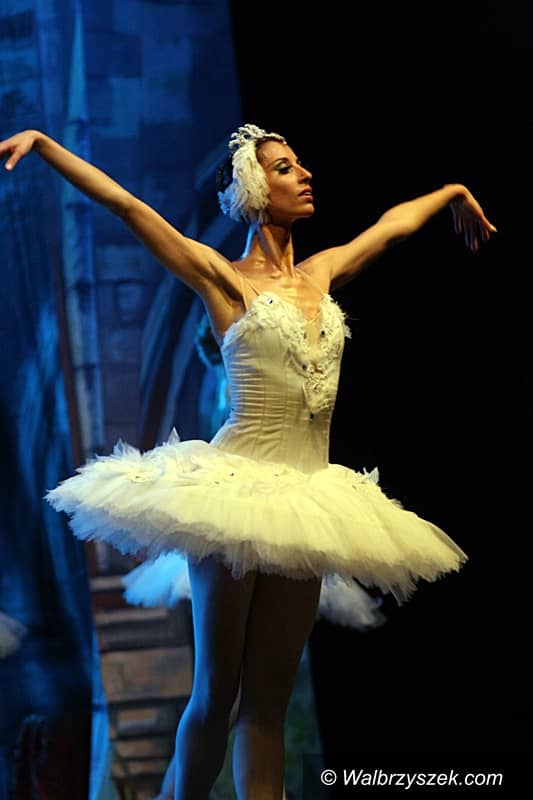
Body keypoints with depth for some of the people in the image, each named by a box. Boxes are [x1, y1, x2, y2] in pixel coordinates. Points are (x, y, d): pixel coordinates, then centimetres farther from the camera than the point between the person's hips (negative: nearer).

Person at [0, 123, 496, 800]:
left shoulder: (322, 274, 14)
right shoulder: (222, 277, -1)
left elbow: (396, 223, 32)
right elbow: (122, 202, -8)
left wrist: (456, 191, 47)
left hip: (306, 496, 5)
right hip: (238, 485, -5)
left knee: (269, 698, 5)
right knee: (216, 691, -1)